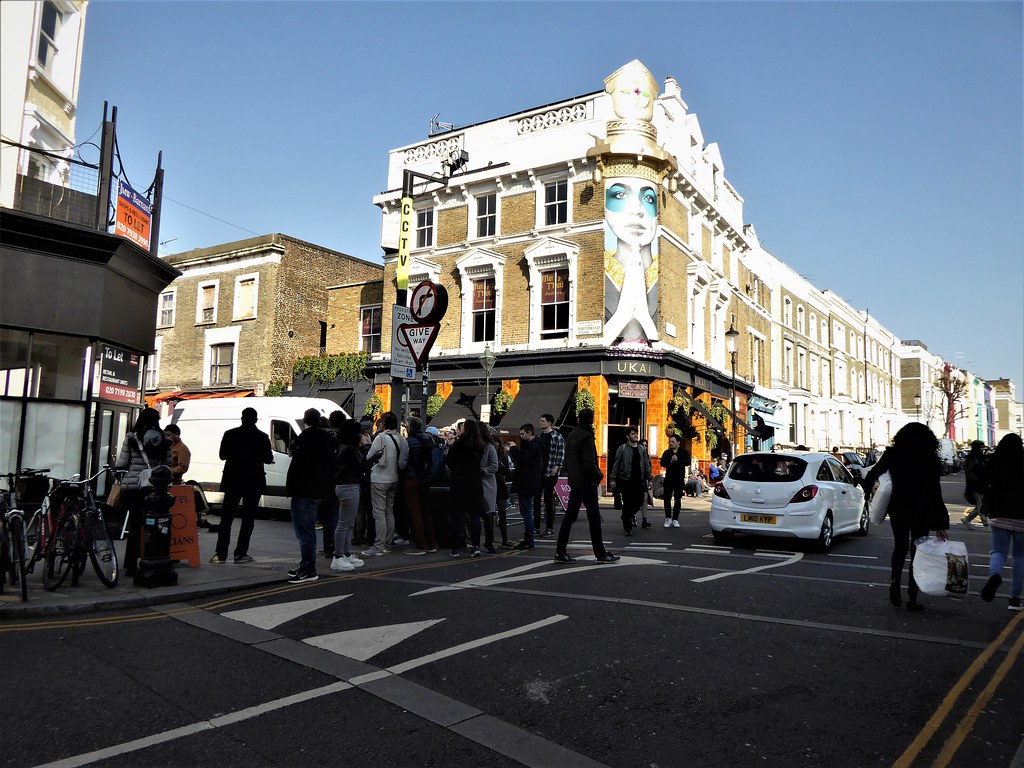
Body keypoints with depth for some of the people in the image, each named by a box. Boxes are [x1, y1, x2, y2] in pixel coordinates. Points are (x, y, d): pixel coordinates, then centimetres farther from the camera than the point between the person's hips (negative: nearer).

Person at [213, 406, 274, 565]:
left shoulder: (230, 434, -3)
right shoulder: (262, 437, -7)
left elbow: (222, 455, 2)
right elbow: (268, 459, -5)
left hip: (233, 480, 1)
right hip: (254, 482, -1)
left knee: (226, 517, 8)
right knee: (248, 518, 5)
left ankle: (221, 554, 4)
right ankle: (241, 553, 3)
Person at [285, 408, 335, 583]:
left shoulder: (305, 438, -15)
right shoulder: (326, 438, 12)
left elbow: (298, 465, -20)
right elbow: (330, 465, 17)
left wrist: (290, 487, -13)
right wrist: (326, 486, 20)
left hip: (304, 491, -9)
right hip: (319, 491, 9)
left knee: (304, 530, -5)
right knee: (309, 529, 17)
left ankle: (308, 570, -5)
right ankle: (307, 567, 25)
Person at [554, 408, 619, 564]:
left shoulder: (572, 435, 11)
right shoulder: (586, 437, -16)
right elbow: (589, 463, -21)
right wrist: (599, 475, -7)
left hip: (574, 482, 8)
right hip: (587, 483, -8)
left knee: (569, 516, 10)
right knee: (594, 518, 1)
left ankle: (560, 552, 11)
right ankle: (601, 554, 8)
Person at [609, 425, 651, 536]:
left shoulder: (641, 449, 11)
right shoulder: (622, 448, -2)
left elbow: (646, 465, 13)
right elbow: (616, 464, -4)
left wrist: (648, 478, 6)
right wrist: (613, 478, -9)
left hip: (639, 481, 4)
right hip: (626, 480, -4)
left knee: (639, 502, 4)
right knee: (627, 504, -1)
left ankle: (630, 515, 35)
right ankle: (628, 527, 8)